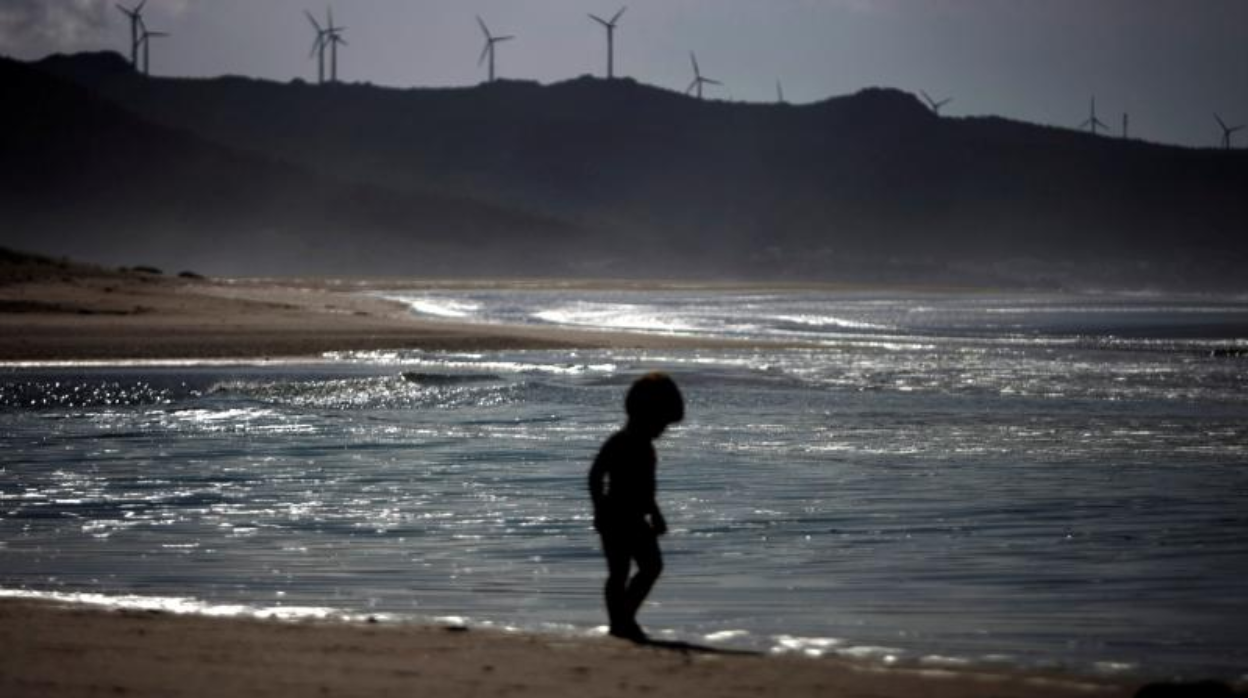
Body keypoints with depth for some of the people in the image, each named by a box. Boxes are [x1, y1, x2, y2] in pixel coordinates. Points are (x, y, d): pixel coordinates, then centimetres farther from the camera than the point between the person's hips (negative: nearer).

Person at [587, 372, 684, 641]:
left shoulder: (644, 445, 13)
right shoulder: (619, 443, -15)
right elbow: (596, 476, -20)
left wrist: (654, 514, 26)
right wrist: (600, 511, -22)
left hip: (635, 519, 9)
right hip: (615, 517, -9)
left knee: (652, 567, 9)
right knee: (619, 572, -6)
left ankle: (626, 619, 14)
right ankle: (619, 624, -2)